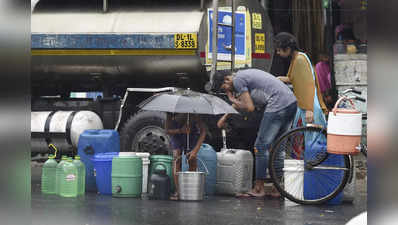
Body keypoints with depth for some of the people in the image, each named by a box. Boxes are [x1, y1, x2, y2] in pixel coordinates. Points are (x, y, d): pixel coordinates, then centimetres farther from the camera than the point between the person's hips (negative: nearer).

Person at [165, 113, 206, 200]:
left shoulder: (193, 115, -36)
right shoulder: (171, 114, -32)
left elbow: (203, 131, -31)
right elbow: (167, 130, -21)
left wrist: (195, 150, -38)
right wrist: (180, 130, -40)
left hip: (192, 133, 0)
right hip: (176, 133, 0)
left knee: (192, 160, -14)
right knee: (177, 158, -18)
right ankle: (178, 191, -21)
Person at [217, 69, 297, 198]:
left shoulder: (238, 80, -4)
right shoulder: (245, 75, 25)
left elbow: (250, 107, -7)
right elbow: (241, 101, 39)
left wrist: (232, 100, 9)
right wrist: (225, 117, 45)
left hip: (278, 105, -9)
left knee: (261, 146, -3)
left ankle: (259, 189, 1)